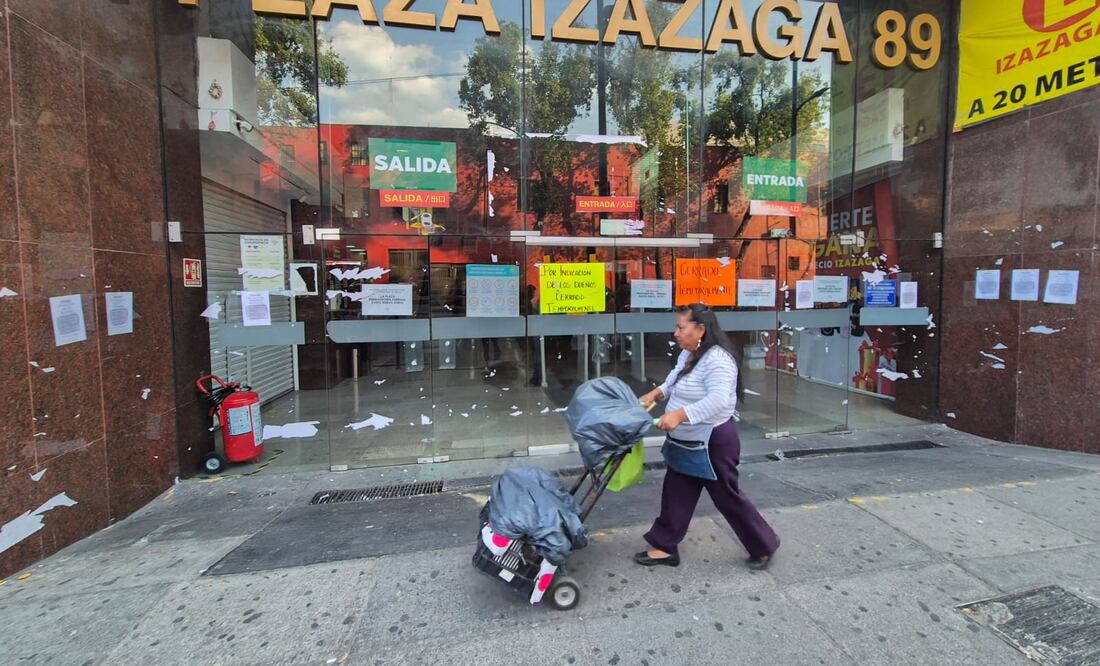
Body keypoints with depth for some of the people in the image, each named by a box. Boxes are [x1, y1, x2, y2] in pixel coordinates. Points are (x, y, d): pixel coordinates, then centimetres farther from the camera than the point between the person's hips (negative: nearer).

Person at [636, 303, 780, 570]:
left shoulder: (717, 359, -25)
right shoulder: (689, 353, 5)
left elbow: (718, 400, -35)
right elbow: (676, 381, 19)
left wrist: (679, 415, -39)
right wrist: (656, 393, 3)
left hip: (712, 442, -9)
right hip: (687, 442, 9)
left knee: (728, 497, 10)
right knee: (676, 495, 15)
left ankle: (765, 545, 33)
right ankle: (665, 547, 28)